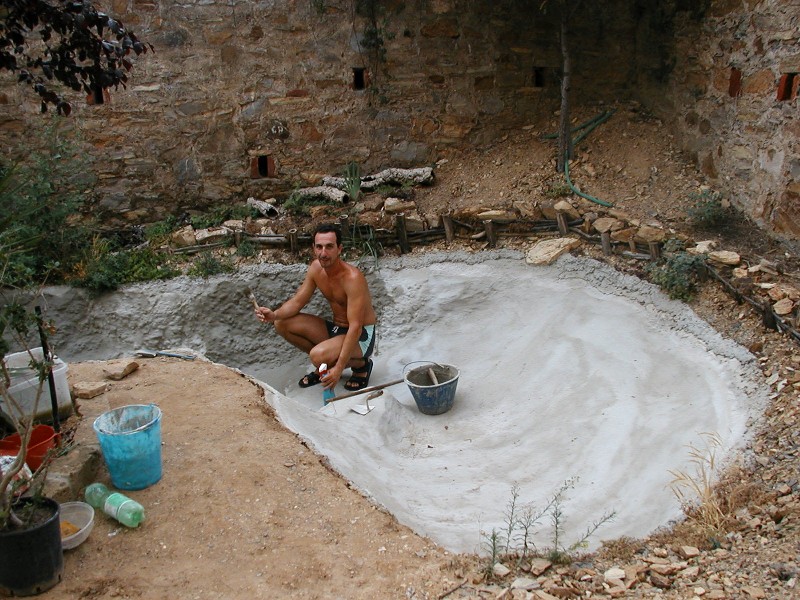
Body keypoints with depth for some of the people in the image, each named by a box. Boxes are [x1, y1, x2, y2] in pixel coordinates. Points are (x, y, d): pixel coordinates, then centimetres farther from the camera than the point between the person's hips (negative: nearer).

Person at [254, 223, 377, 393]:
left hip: (361, 336, -7)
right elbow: (297, 302, 1)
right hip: (336, 329, 8)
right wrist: (274, 314, -22)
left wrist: (339, 368, -36)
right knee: (282, 324, -5)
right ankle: (324, 366, 11)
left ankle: (361, 364, -3)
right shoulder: (316, 267, -5)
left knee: (318, 355, -35)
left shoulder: (353, 278, -28)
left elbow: (355, 327, -31)